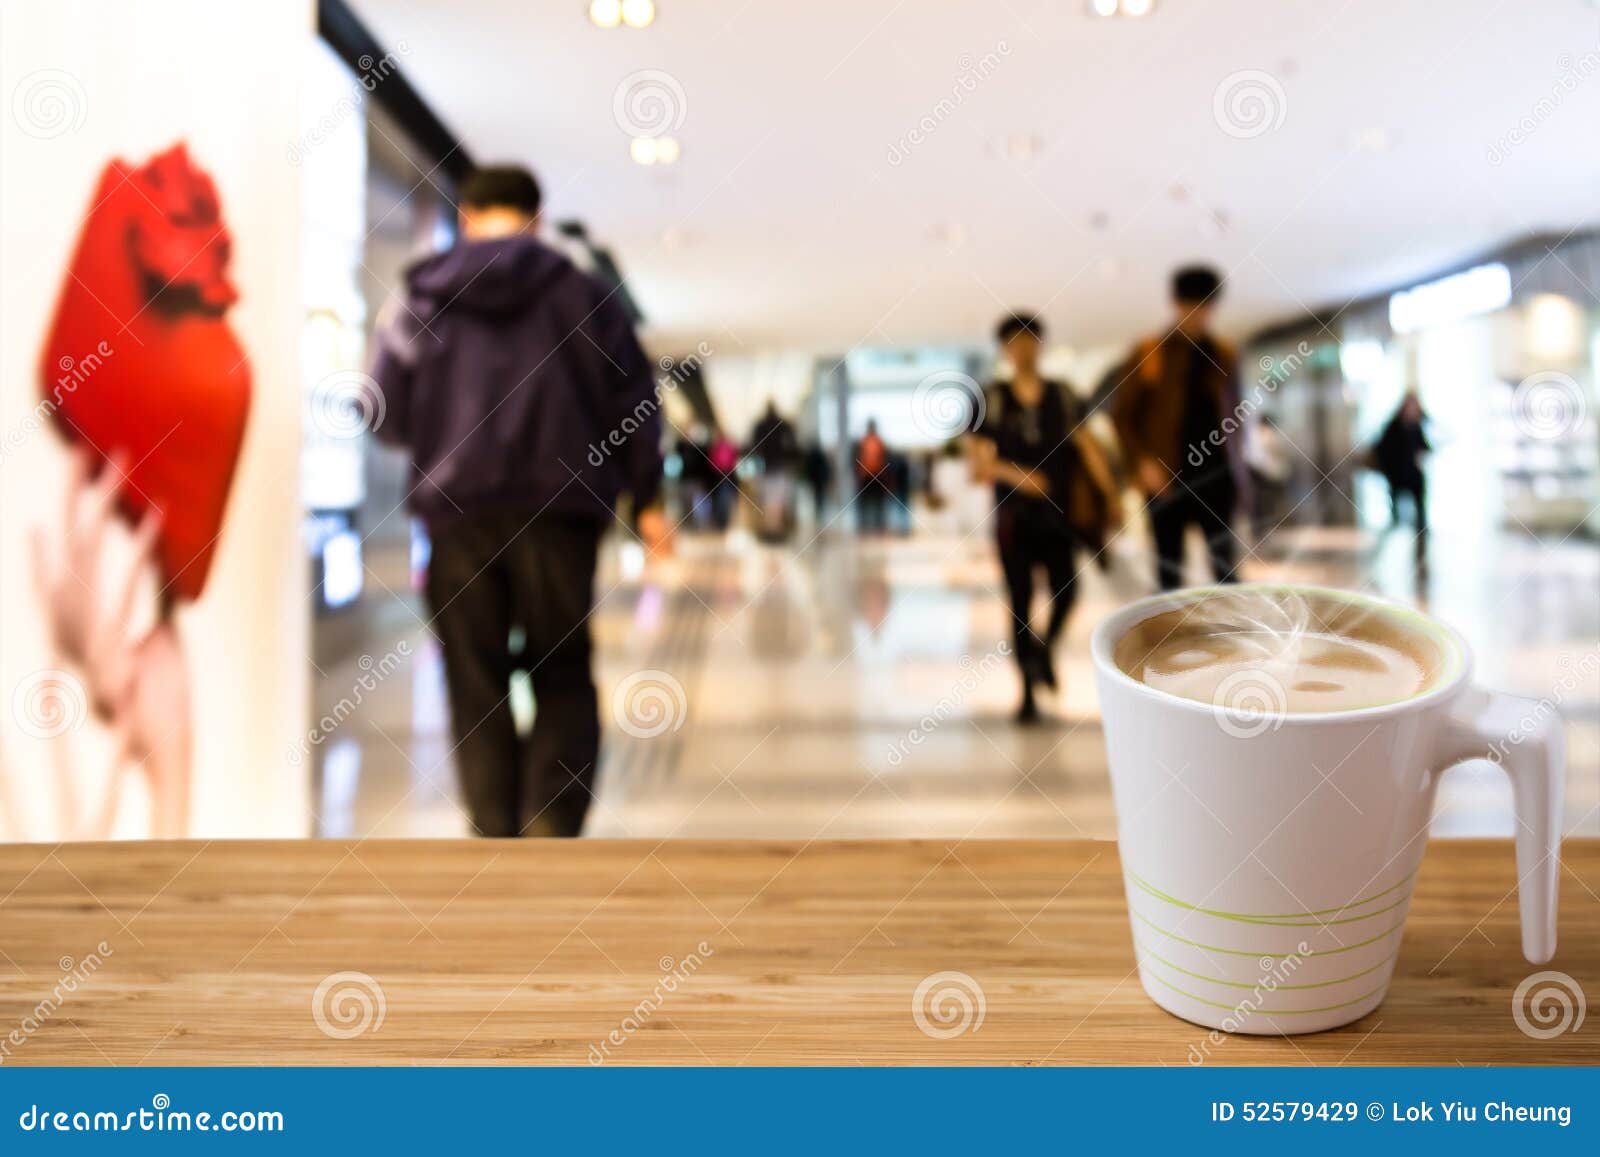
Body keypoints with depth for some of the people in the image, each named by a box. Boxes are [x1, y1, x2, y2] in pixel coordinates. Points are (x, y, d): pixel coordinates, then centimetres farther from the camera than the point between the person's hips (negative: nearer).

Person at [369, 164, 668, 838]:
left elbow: (386, 417, 8)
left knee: (475, 683, 8)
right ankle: (552, 827, -5)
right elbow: (631, 400, 3)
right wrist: (646, 499, 8)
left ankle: (495, 832, 9)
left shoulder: (422, 304, 8)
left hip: (456, 511, 1)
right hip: (558, 508, -1)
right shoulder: (581, 293, 5)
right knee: (563, 677, 8)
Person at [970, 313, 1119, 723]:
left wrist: (1110, 496, -4)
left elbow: (1087, 447, 4)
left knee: (1065, 589, -14)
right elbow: (980, 461, -3)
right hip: (1013, 515, -1)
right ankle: (1028, 692, 9)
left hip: (1057, 511, 1)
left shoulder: (1062, 397, 6)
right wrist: (1015, 475, -20)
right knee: (1020, 602, -1)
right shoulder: (993, 401, 1)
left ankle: (1046, 646, 18)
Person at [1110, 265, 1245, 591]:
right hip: (1166, 479, -2)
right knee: (1169, 571, 3)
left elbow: (1233, 413, 18)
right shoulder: (1148, 355, 1)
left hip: (1215, 476, 2)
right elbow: (1121, 414, 0)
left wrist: (1233, 463, 9)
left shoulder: (1224, 356, 11)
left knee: (1224, 564, -2)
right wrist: (1143, 462, -10)